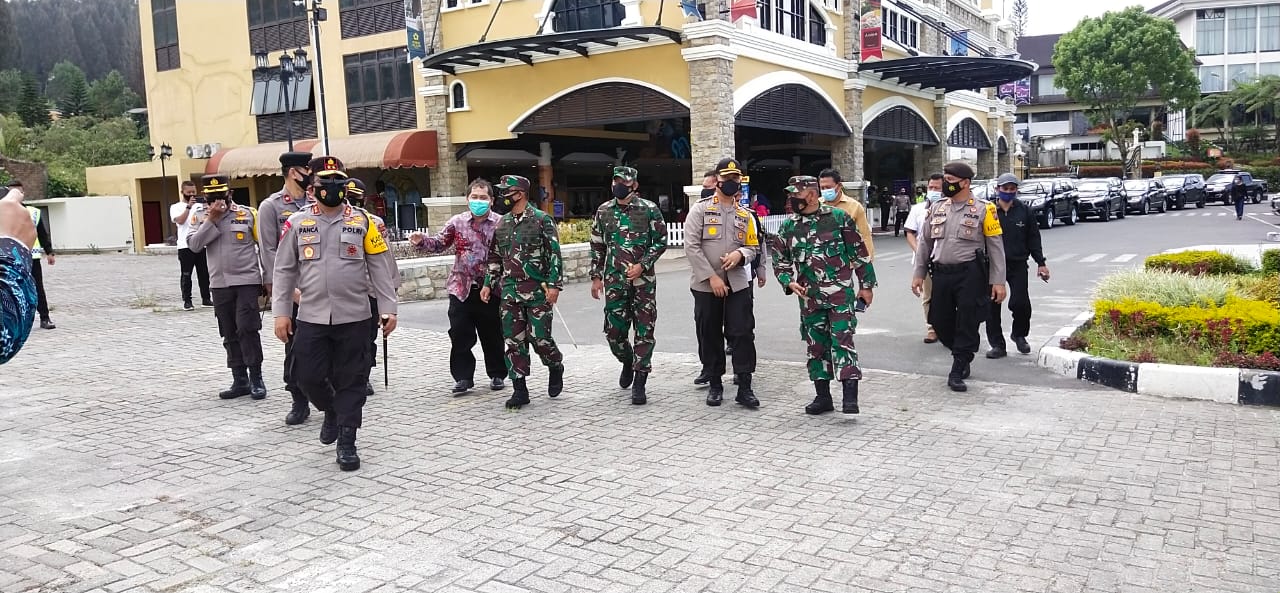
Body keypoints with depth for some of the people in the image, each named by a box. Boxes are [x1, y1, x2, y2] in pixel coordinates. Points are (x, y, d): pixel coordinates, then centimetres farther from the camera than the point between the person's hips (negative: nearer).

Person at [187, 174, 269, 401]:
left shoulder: (248, 214, -1)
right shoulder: (201, 218, 7)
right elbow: (194, 244, -9)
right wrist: (211, 219, -14)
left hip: (247, 282, -4)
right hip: (219, 285, 4)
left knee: (247, 329, -9)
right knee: (230, 335, 8)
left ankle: (256, 379, 1)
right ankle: (240, 381, 16)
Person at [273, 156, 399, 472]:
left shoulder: (362, 221, 2)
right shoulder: (297, 223, 3)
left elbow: (380, 268, 3)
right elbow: (284, 270, 6)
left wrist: (388, 308, -1)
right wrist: (281, 313, 0)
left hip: (354, 318, -1)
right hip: (311, 318, 1)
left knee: (351, 380, 2)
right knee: (309, 376, 2)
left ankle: (346, 442, 13)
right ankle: (332, 410, 34)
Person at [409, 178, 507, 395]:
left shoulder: (500, 223, -3)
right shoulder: (457, 222, 4)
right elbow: (439, 243, 9)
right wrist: (421, 242, -9)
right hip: (461, 288, 2)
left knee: (493, 335, 9)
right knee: (460, 336, 3)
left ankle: (497, 375, 24)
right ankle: (463, 377, 14)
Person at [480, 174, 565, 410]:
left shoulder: (542, 220, -5)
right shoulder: (502, 224, 13)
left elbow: (555, 254, -8)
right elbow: (494, 257, 21)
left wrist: (554, 284, -14)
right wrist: (488, 284, 15)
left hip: (538, 291, -5)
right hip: (510, 292, 5)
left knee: (539, 337, -3)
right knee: (513, 341, 3)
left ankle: (556, 368, 27)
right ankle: (519, 390, 10)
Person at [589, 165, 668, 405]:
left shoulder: (649, 209, -3)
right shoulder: (603, 211, 7)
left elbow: (660, 242, -1)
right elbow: (597, 247, 13)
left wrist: (642, 265, -13)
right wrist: (596, 277, 8)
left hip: (643, 279, -3)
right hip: (614, 281, 3)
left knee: (644, 330, -2)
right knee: (614, 331, 5)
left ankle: (639, 383, 5)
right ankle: (628, 362, 36)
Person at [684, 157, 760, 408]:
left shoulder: (745, 215, 10)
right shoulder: (700, 209, -2)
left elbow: (753, 247, 13)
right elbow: (691, 246, -9)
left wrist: (740, 253, -12)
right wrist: (711, 277, -15)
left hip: (738, 283, 2)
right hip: (705, 284, -2)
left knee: (743, 333, -2)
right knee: (709, 335, 6)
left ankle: (744, 387, 4)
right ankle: (715, 383, 20)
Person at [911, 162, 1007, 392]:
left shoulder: (983, 210, -3)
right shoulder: (937, 209, 10)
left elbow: (996, 247, -3)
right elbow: (925, 243, 16)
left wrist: (998, 282, -8)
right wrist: (918, 273, 11)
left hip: (970, 275, -5)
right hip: (941, 274, 5)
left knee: (967, 324, -3)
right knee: (941, 322, 7)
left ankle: (957, 371, 7)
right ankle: (962, 356, 33)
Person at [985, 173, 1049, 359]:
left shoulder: (1025, 211, 5)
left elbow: (1034, 239, 10)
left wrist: (1041, 263, 6)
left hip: (1018, 265, 1)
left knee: (1020, 302, -8)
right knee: (992, 305, 1)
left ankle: (1019, 334, 21)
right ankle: (997, 345, 12)